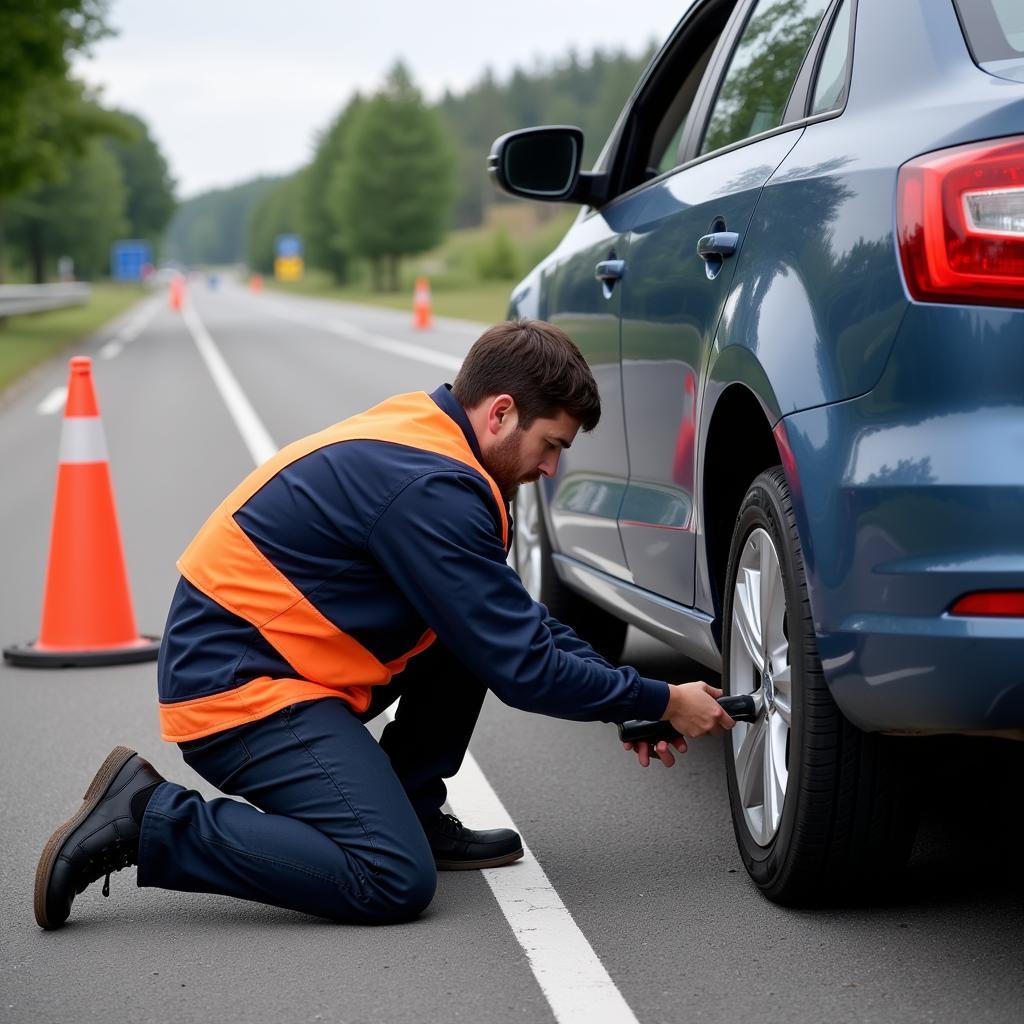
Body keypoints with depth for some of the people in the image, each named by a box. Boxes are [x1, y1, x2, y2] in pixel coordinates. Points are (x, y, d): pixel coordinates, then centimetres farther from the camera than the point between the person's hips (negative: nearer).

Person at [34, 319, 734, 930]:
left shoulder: (424, 434, 9)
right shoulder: (434, 489, -22)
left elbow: (520, 621, 20)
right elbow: (522, 669, -18)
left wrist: (624, 702, 12)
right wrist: (659, 702, -6)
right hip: (239, 687, -10)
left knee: (475, 619, 8)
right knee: (395, 882, -18)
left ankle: (411, 812, 12)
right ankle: (149, 821, -11)